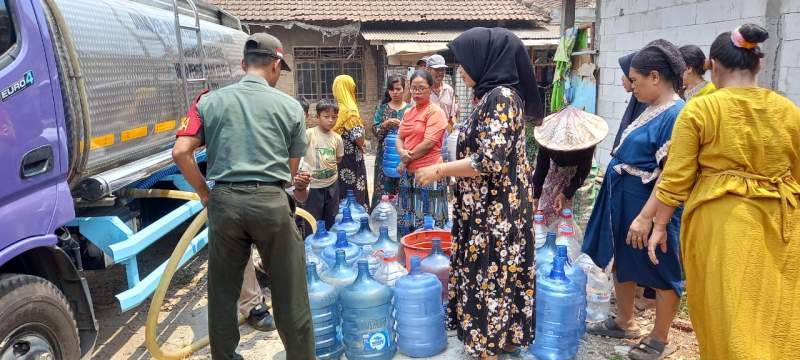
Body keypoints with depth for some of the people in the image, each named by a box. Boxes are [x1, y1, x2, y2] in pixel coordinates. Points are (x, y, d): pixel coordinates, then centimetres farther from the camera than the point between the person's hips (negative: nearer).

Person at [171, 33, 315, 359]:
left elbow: (180, 153, 2)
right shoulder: (290, 106, 5)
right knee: (290, 295, 8)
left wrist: (205, 194, 12)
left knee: (222, 294, 16)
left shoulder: (210, 101, 9)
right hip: (271, 201, -2)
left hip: (224, 201, 3)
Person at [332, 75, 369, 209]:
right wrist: (361, 147, 2)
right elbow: (359, 139, -19)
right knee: (354, 192, 2)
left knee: (341, 190, 13)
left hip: (337, 157, 7)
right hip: (351, 160, -7)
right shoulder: (350, 111, -16)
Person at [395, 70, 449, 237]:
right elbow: (400, 137, 13)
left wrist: (407, 158, -7)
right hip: (409, 172, 7)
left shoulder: (435, 111, -8)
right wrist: (402, 153, -9)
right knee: (407, 220, 15)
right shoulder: (408, 112, 14)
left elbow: (429, 142, -15)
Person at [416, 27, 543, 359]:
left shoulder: (501, 96, -19)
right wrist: (445, 168, 18)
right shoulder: (493, 94, 10)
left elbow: (489, 160, -25)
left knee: (488, 279, 2)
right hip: (491, 208, 9)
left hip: (495, 211, -9)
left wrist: (438, 170, -16)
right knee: (497, 276, 19)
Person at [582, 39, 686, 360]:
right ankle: (625, 322, 37)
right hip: (623, 201, 10)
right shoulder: (653, 110, 8)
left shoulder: (675, 115, -20)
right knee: (622, 263, 20)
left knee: (660, 273, 8)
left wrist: (645, 217, -26)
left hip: (647, 208, -9)